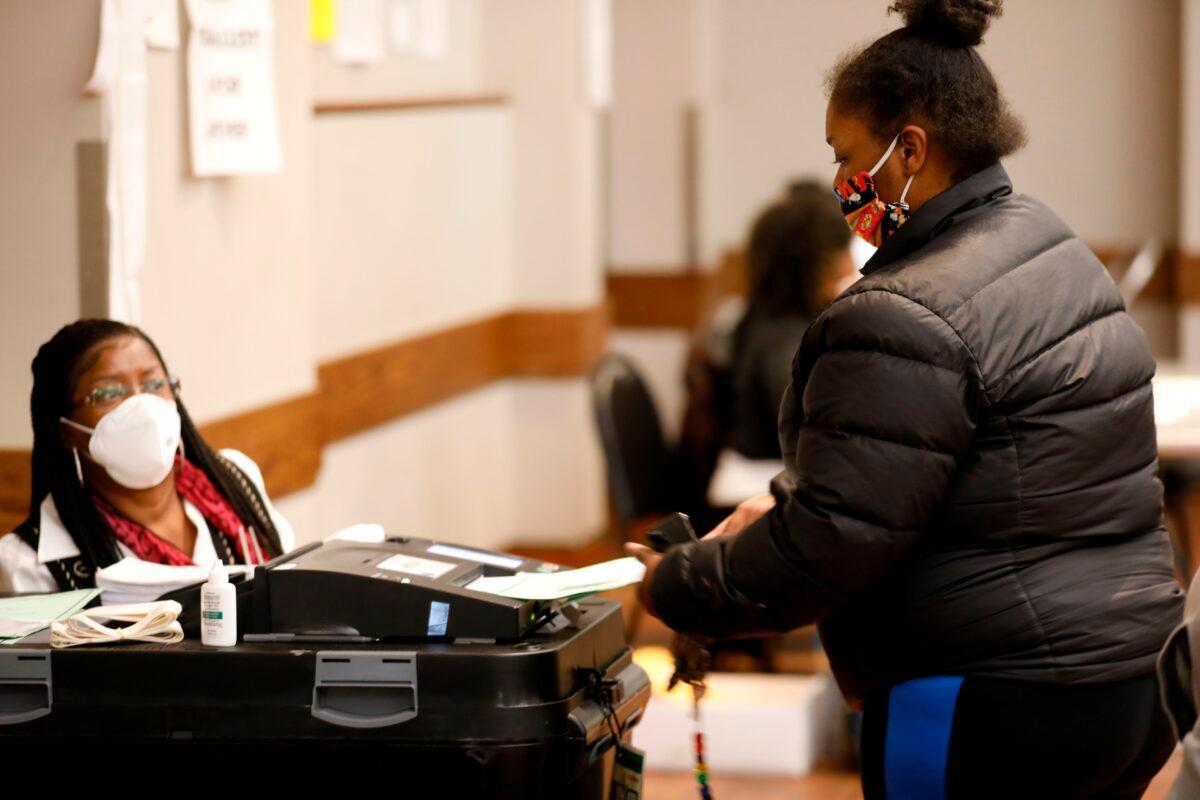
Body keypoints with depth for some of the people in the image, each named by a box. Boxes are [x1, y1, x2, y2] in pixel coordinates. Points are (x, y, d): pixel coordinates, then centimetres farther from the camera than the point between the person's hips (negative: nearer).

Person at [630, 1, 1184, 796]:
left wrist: (671, 589, -6)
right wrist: (783, 497, 16)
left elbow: (827, 545, -19)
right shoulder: (1056, 250, 11)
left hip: (993, 719, -9)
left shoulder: (904, 322, -20)